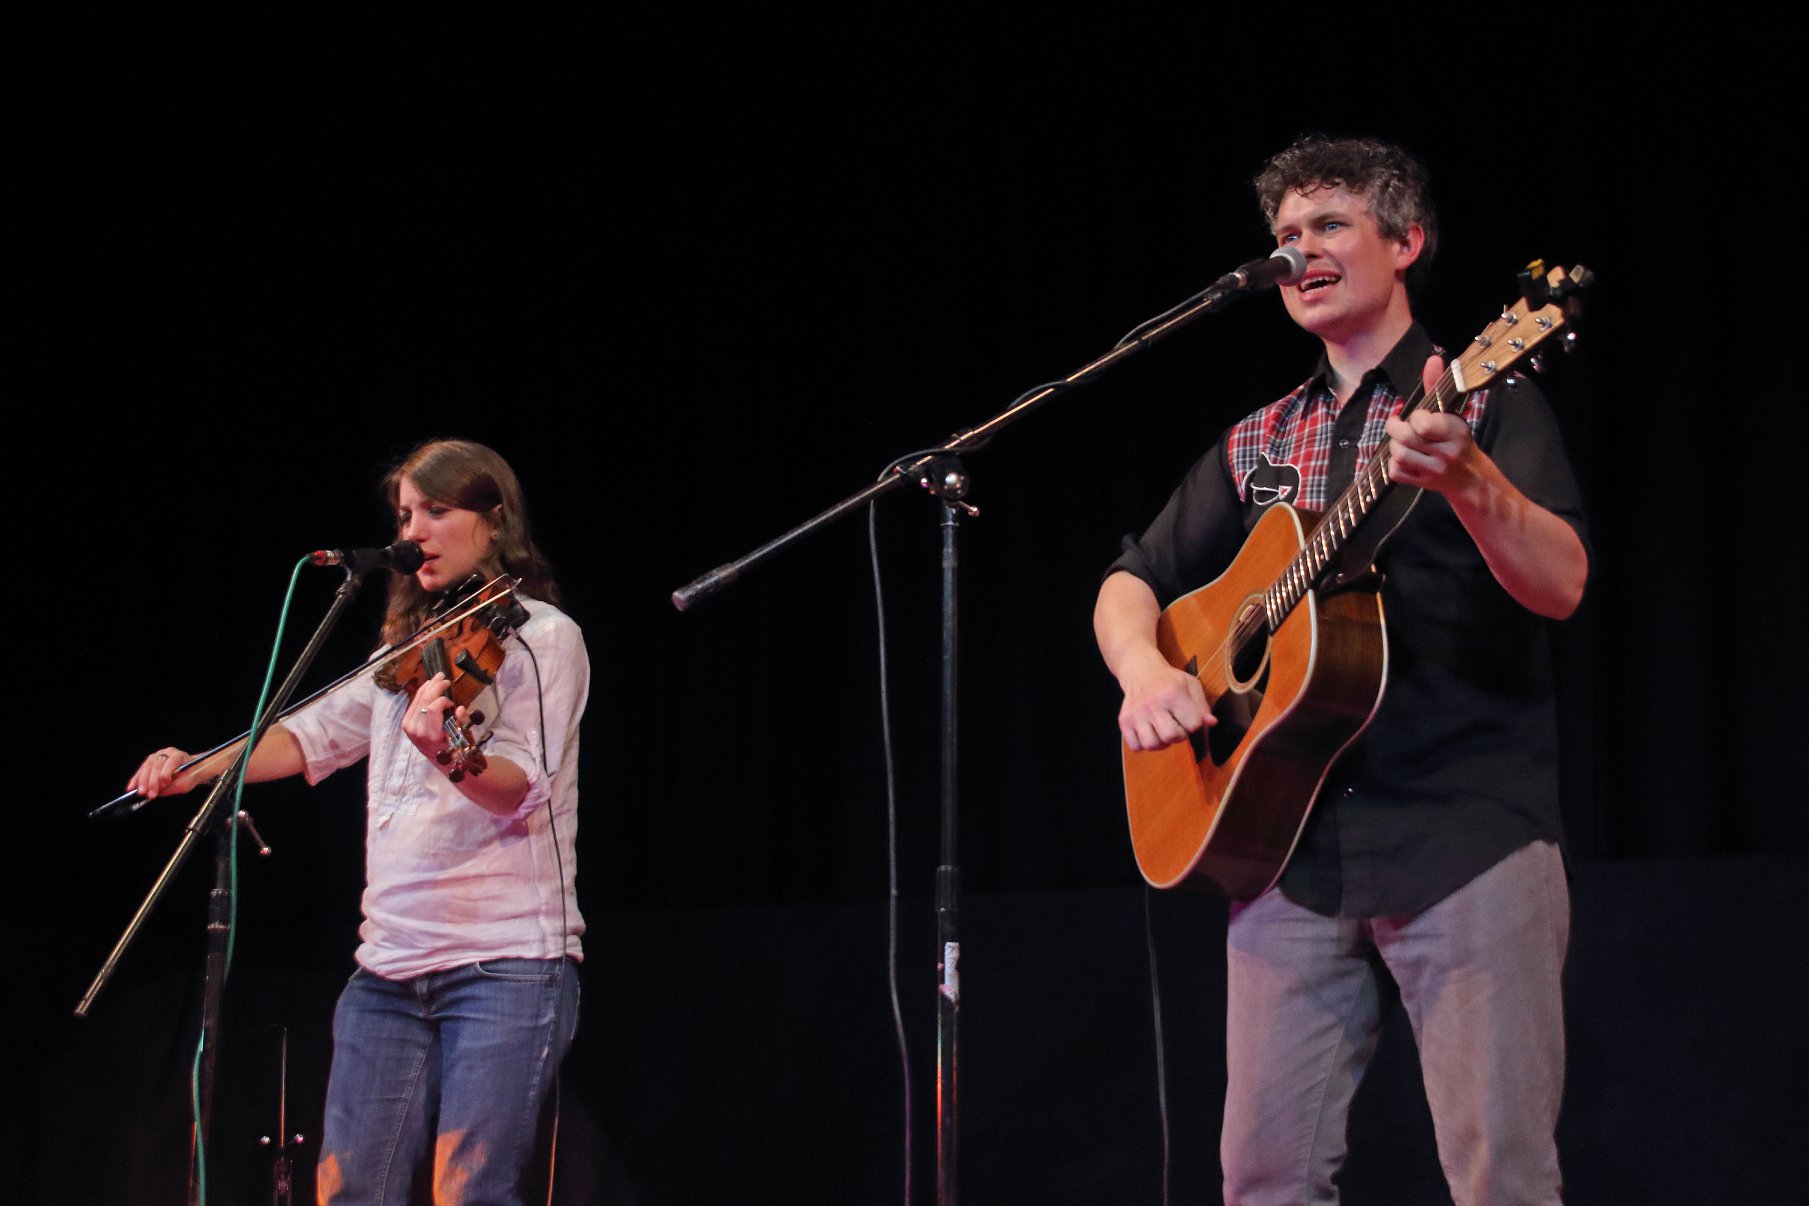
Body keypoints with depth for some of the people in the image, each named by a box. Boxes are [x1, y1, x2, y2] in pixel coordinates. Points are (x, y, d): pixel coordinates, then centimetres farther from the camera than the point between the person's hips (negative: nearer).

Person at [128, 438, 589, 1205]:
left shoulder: (544, 638, -3)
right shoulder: (410, 647, 19)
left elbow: (519, 787, -15)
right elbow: (315, 736, 20)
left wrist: (447, 753, -37)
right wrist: (198, 768, 5)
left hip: (506, 962, -6)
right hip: (392, 963, 7)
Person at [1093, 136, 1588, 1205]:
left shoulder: (1485, 402, 2)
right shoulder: (1258, 445, 19)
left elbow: (1559, 586, -13)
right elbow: (1132, 584, 21)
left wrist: (1467, 479, -33)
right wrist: (1143, 667, -2)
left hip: (1466, 828, -5)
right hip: (1291, 837, 5)